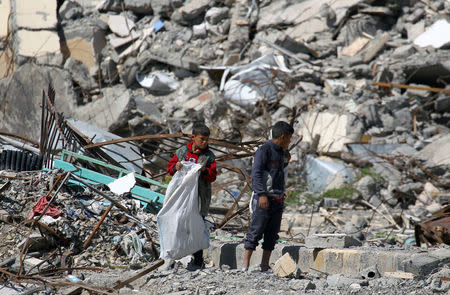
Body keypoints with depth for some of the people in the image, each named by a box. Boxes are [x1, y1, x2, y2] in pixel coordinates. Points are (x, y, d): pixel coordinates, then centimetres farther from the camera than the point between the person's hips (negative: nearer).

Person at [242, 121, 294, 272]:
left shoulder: (281, 152, 18)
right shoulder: (264, 150, -8)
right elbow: (256, 173, -18)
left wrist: (286, 162, 16)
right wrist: (262, 194, -26)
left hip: (278, 200, 8)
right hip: (263, 200, -8)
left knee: (272, 234, 7)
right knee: (256, 231, -10)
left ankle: (265, 266, 11)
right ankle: (245, 264, -10)